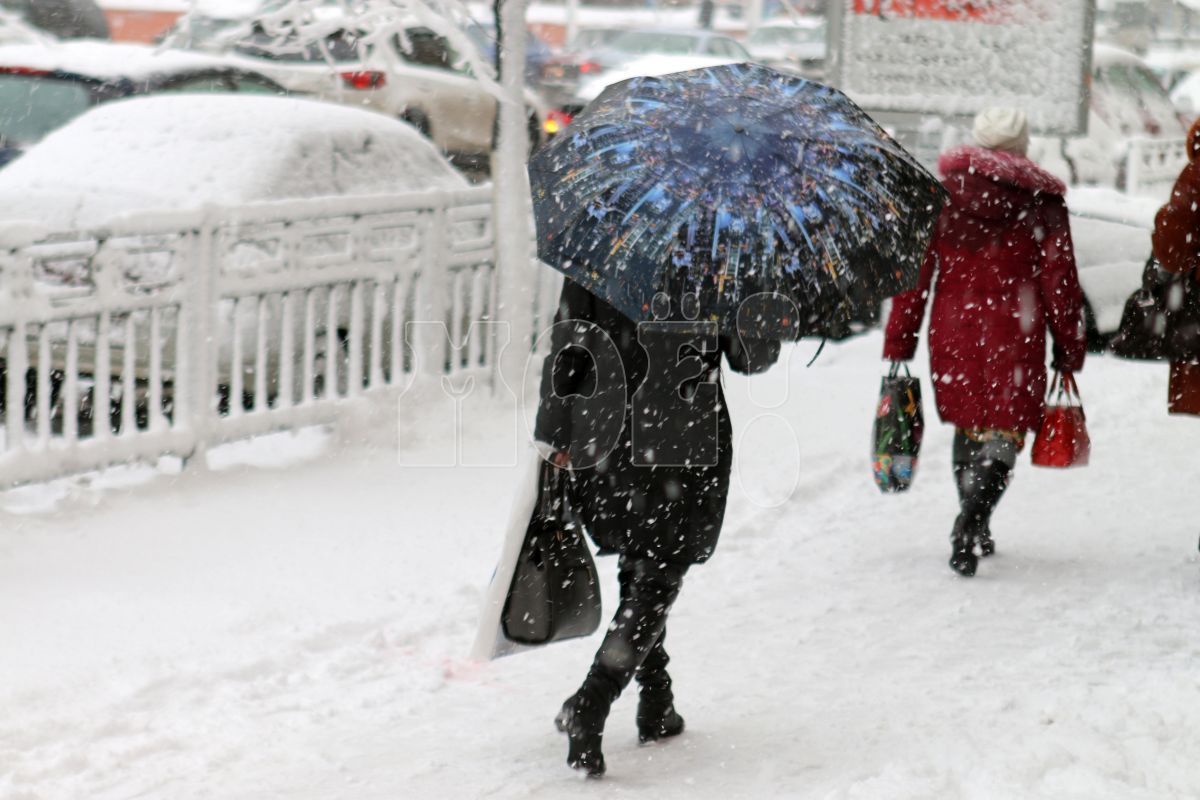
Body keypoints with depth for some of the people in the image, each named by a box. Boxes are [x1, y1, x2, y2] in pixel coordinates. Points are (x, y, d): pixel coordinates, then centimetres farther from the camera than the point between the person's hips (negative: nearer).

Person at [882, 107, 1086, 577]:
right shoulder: (1040, 202, 1)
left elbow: (913, 274, 3)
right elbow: (1060, 283, -1)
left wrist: (898, 345, 6)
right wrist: (1070, 353, 5)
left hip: (951, 332, 3)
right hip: (1014, 339, -3)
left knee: (968, 428, 19)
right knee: (1003, 433, -1)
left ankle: (976, 532, 27)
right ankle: (970, 522, -24)